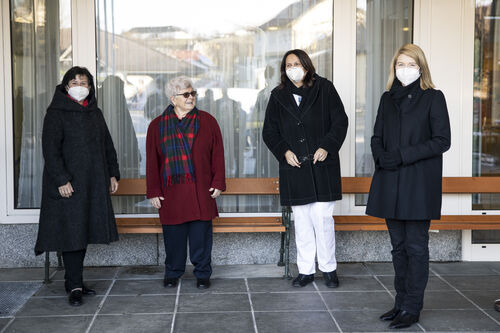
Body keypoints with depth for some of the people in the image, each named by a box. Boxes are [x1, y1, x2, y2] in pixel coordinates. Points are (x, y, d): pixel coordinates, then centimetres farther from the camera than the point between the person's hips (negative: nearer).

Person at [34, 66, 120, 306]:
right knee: (71, 232, -6)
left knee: (84, 231, 8)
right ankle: (74, 286, -1)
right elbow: (50, 149, -12)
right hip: (69, 184, -6)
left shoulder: (95, 113, 14)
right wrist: (61, 180, -18)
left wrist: (113, 174, 13)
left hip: (94, 184, 6)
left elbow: (107, 145, 19)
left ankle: (74, 281, 18)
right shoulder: (56, 113, -5)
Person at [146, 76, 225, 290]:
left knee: (201, 235, 3)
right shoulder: (157, 126, 5)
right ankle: (173, 273, 24)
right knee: (173, 236, 7)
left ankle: (202, 274, 17)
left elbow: (218, 154, 5)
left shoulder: (207, 122, 5)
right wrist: (153, 192, 2)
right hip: (171, 193, 0)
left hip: (201, 191, 0)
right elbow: (152, 162, 6)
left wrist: (218, 183, -1)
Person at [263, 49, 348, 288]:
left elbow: (340, 122, 2)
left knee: (322, 216, -4)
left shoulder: (324, 89, 3)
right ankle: (305, 270, 15)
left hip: (322, 165, -2)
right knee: (301, 221, 6)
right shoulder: (278, 96, 9)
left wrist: (327, 147, -11)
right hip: (294, 166, 2)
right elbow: (269, 131, 11)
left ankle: (328, 268, 11)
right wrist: (284, 152, -4)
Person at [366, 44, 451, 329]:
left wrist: (402, 155, -15)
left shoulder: (433, 98, -1)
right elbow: (377, 137, 15)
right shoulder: (388, 99, 14)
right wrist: (381, 157, -7)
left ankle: (412, 309, 5)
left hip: (420, 185, -5)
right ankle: (401, 303, 18)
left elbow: (442, 140, -8)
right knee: (399, 246, 10)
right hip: (391, 184, 5)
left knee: (416, 247, -2)